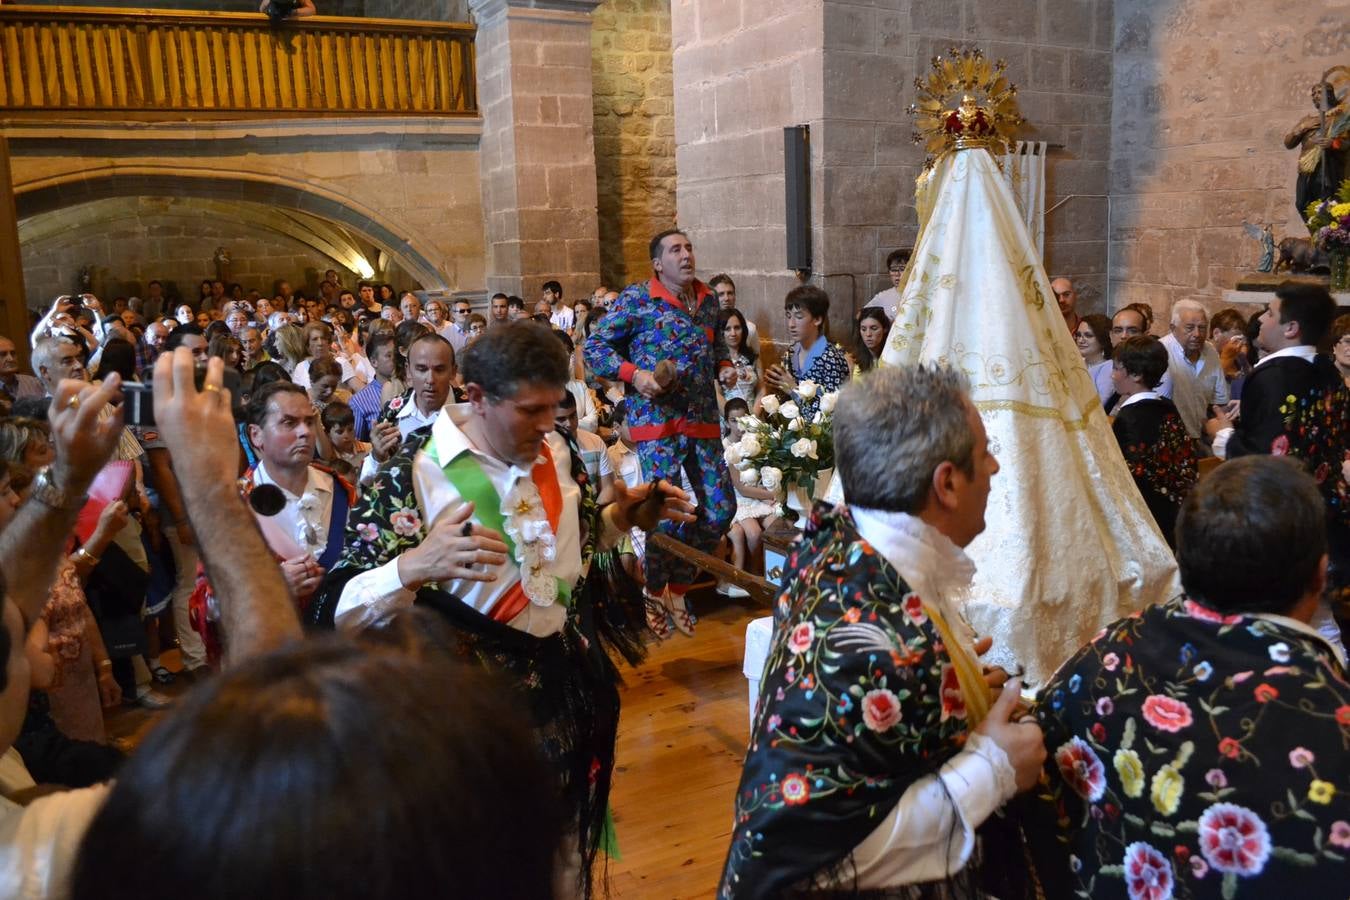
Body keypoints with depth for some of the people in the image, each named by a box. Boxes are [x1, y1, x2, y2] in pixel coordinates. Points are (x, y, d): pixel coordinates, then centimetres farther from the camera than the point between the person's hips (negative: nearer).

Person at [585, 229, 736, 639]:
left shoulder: (708, 299, 12)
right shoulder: (638, 298, -4)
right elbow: (594, 346, -4)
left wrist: (724, 367, 5)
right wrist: (635, 374, -18)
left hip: (703, 420, 6)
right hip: (658, 420, -6)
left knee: (721, 509, 4)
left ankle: (678, 588, 25)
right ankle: (656, 594, 19)